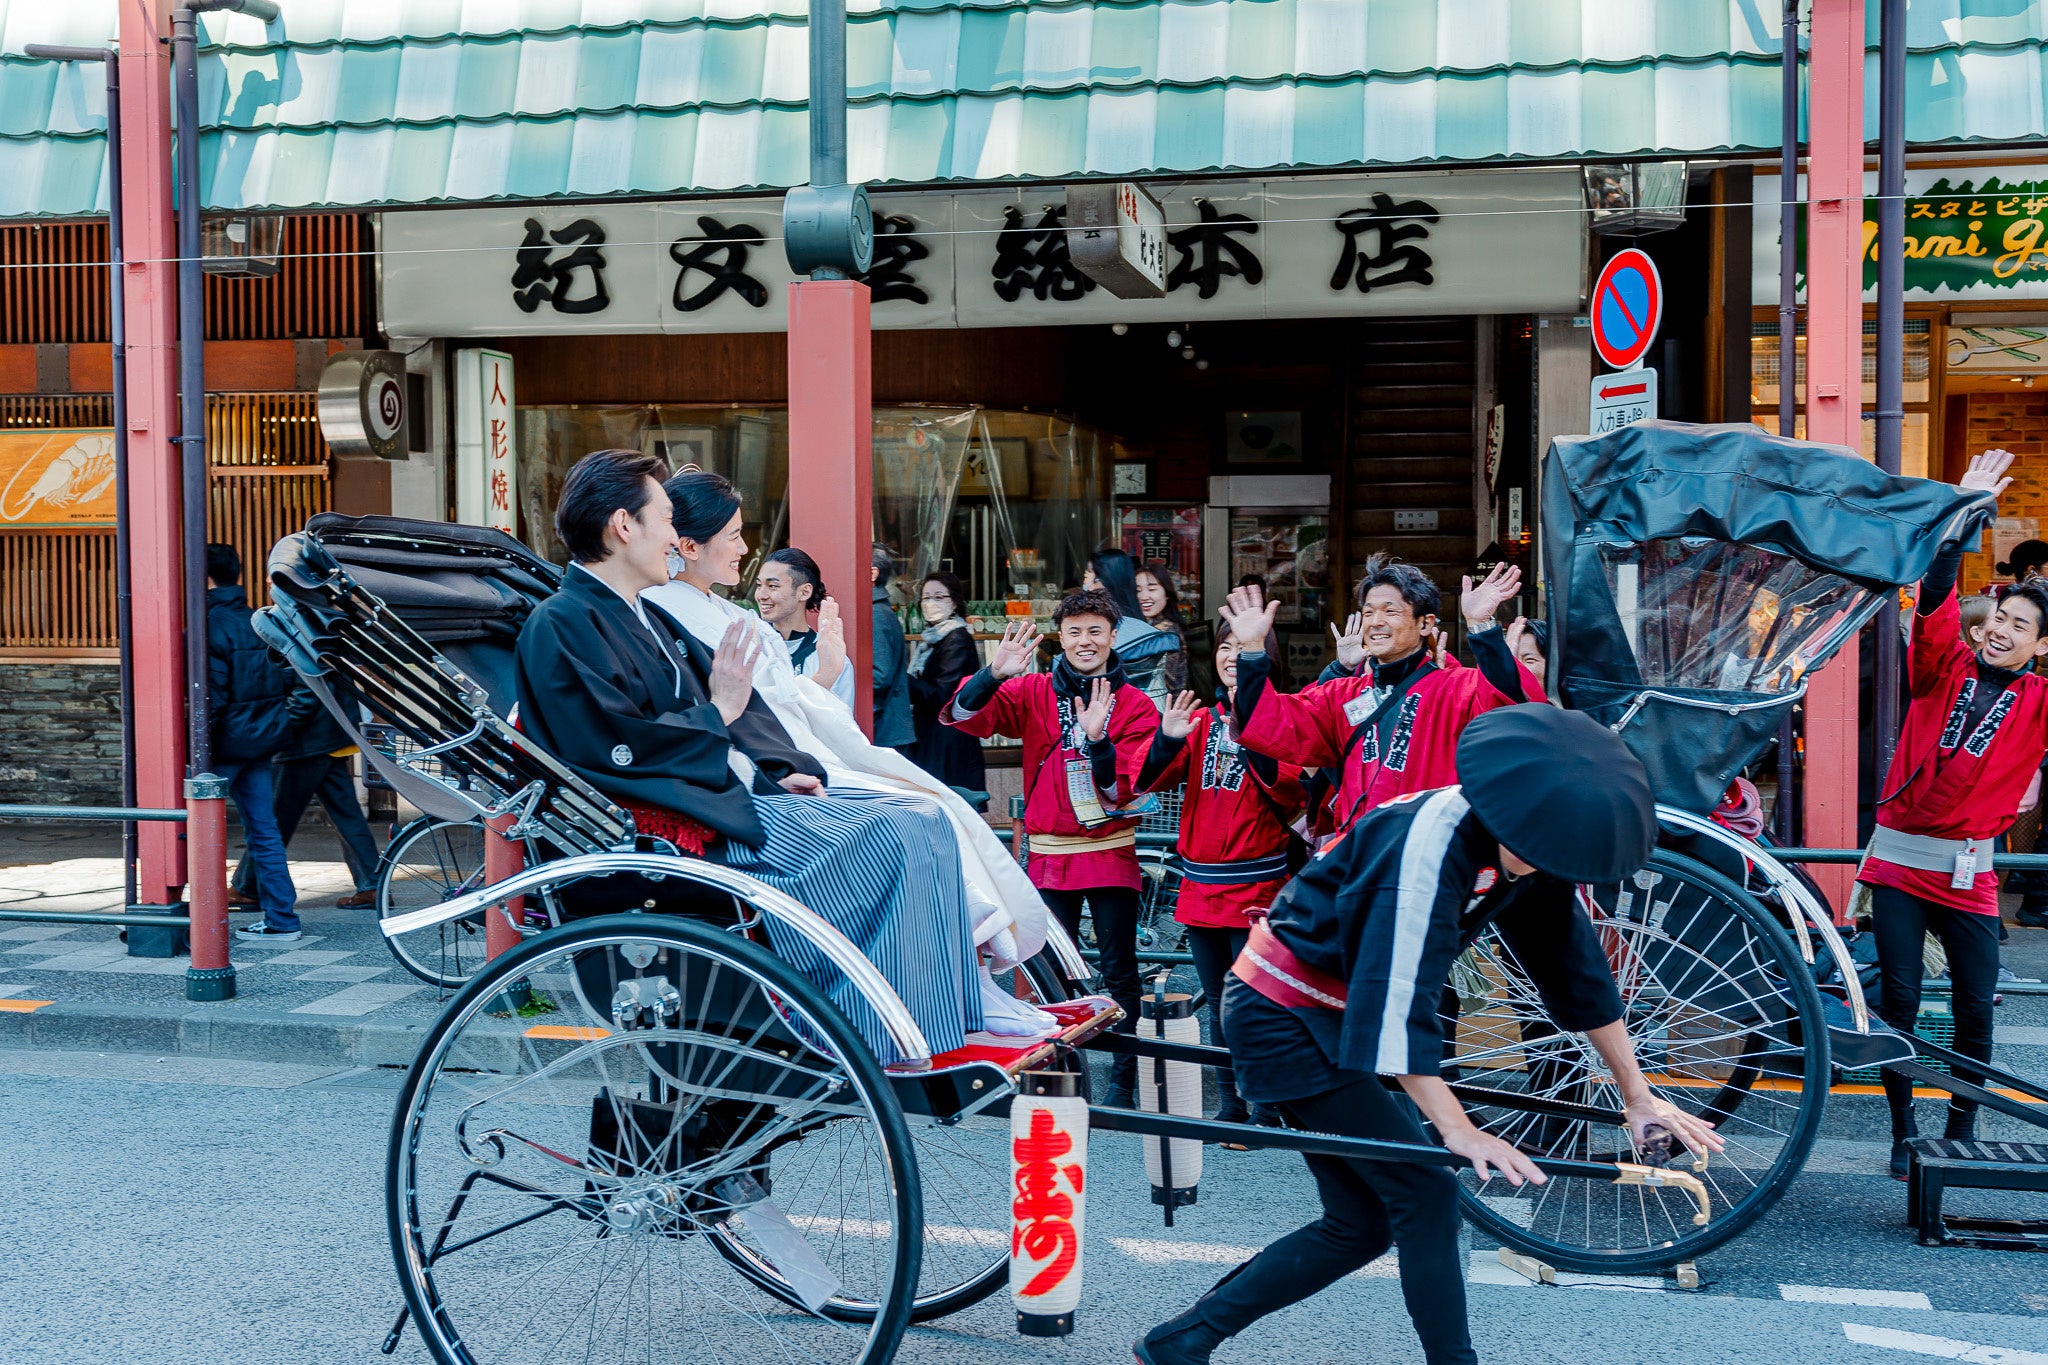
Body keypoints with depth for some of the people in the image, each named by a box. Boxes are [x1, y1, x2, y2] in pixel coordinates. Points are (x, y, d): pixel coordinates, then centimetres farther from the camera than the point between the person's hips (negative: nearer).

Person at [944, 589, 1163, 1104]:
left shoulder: (1135, 705, -1)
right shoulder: (1034, 693, 2)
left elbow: (1127, 790, -10)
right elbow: (963, 717, -10)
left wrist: (1096, 738, -25)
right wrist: (993, 674, -27)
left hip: (1111, 852, -1)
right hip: (1050, 853, 1)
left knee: (1119, 969, 2)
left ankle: (1124, 1077, 10)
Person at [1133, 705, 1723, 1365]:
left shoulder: (1528, 845, -4)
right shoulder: (1430, 840, -29)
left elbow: (1575, 964, 4)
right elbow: (1397, 995, -34)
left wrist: (1637, 1095, 7)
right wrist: (1458, 1129, -35)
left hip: (1335, 1014, 9)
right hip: (1283, 1013, -9)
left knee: (1362, 1224, 7)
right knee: (1425, 1192, -12)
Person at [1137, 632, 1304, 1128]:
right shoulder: (1201, 720, 12)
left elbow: (1289, 789, -17)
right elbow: (1149, 780, 1)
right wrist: (1167, 741, -19)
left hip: (1257, 888, -5)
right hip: (1201, 886, 5)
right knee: (1218, 1005, 12)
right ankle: (1231, 1106, 22)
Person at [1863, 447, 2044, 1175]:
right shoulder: (1943, 669, 3)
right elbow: (1936, 597, -9)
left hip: (1968, 871, 1)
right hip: (1899, 859, -1)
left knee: (1975, 1010, 1)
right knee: (1898, 1003, 0)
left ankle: (1962, 1131, 20)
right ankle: (1903, 1135, 11)